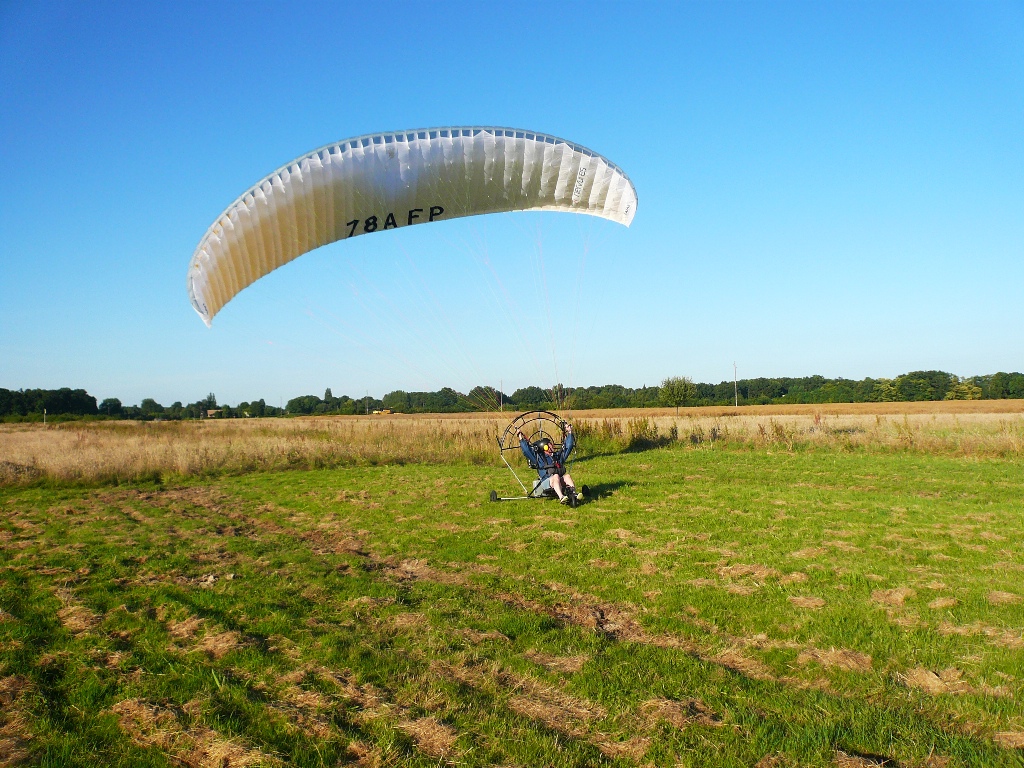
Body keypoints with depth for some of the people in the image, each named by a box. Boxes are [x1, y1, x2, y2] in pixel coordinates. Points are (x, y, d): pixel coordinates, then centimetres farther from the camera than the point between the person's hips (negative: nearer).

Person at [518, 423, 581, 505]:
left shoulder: (558, 455, 26)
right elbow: (526, 450, 7)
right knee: (556, 476, -35)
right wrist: (521, 438, 4)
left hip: (560, 482, 4)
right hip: (546, 482, -4)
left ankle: (573, 494, -49)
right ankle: (561, 497, -59)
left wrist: (569, 433, 33)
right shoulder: (538, 457, 14)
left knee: (567, 476, -26)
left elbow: (568, 446, 32)